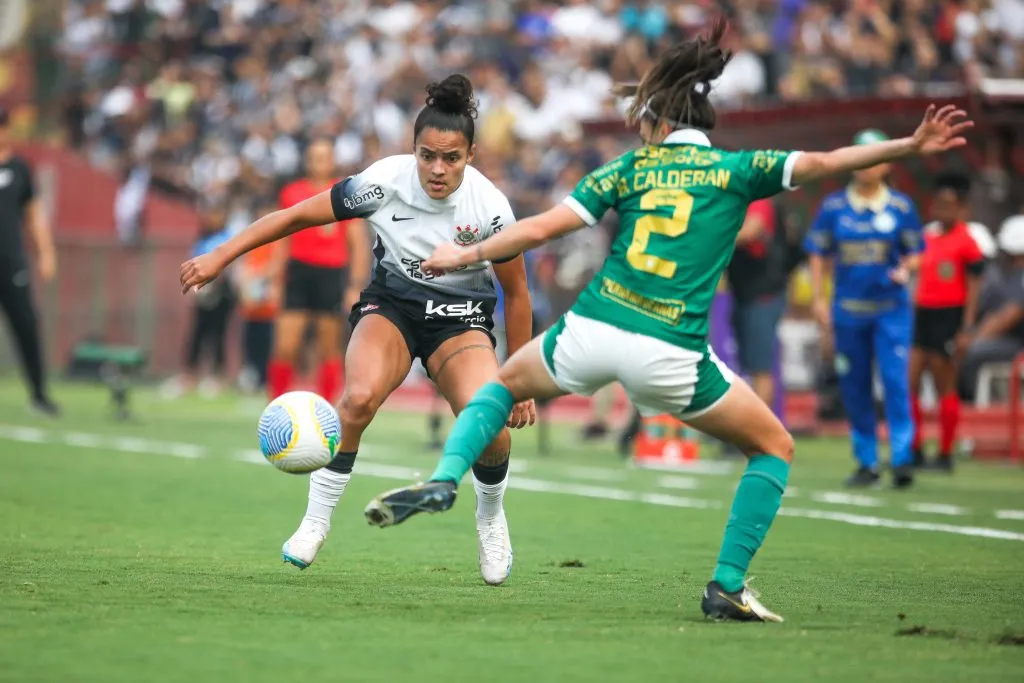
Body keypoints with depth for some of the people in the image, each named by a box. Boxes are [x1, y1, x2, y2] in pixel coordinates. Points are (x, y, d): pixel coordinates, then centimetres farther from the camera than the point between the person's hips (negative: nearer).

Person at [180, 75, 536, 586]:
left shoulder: (490, 207, -20)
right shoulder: (385, 180, -21)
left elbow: (516, 293, -6)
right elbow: (296, 216, -11)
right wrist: (219, 257, -14)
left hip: (461, 317, 0)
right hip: (391, 302, 0)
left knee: (492, 429, -25)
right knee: (359, 397, -32)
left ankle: (490, 517, 9)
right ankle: (316, 521, -13)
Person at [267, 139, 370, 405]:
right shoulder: (292, 193, 9)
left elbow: (359, 244, 4)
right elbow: (283, 241, 15)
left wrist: (356, 285, -3)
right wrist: (277, 281, 11)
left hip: (333, 274, -1)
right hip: (299, 271, 1)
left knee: (330, 350, 1)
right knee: (284, 348, -7)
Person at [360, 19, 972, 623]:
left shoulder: (631, 167, 10)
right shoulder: (738, 169, 6)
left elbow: (542, 228, 7)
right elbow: (825, 162, -4)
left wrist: (467, 256, 18)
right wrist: (912, 146, -3)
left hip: (591, 333, 2)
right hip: (670, 357, -2)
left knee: (506, 382, 33)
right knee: (775, 447, 17)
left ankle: (443, 480, 10)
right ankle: (728, 587, 6)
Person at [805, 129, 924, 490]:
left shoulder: (901, 206, 1)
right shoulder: (833, 206, 2)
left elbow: (913, 253, 7)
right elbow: (817, 254, 7)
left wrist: (906, 269, -15)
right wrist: (819, 300, 0)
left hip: (891, 308, -2)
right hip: (848, 309, 2)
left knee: (895, 379, -15)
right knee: (854, 388, 6)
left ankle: (902, 458, -14)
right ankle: (866, 462, 16)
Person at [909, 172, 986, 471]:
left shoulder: (966, 241, -7)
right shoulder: (927, 235, 11)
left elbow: (972, 289, -8)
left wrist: (965, 330, -13)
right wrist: (909, 314, 18)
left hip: (948, 316, -6)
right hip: (921, 312, 6)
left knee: (945, 387, 1)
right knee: (908, 384, 1)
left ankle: (945, 455, 9)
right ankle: (914, 451, 10)